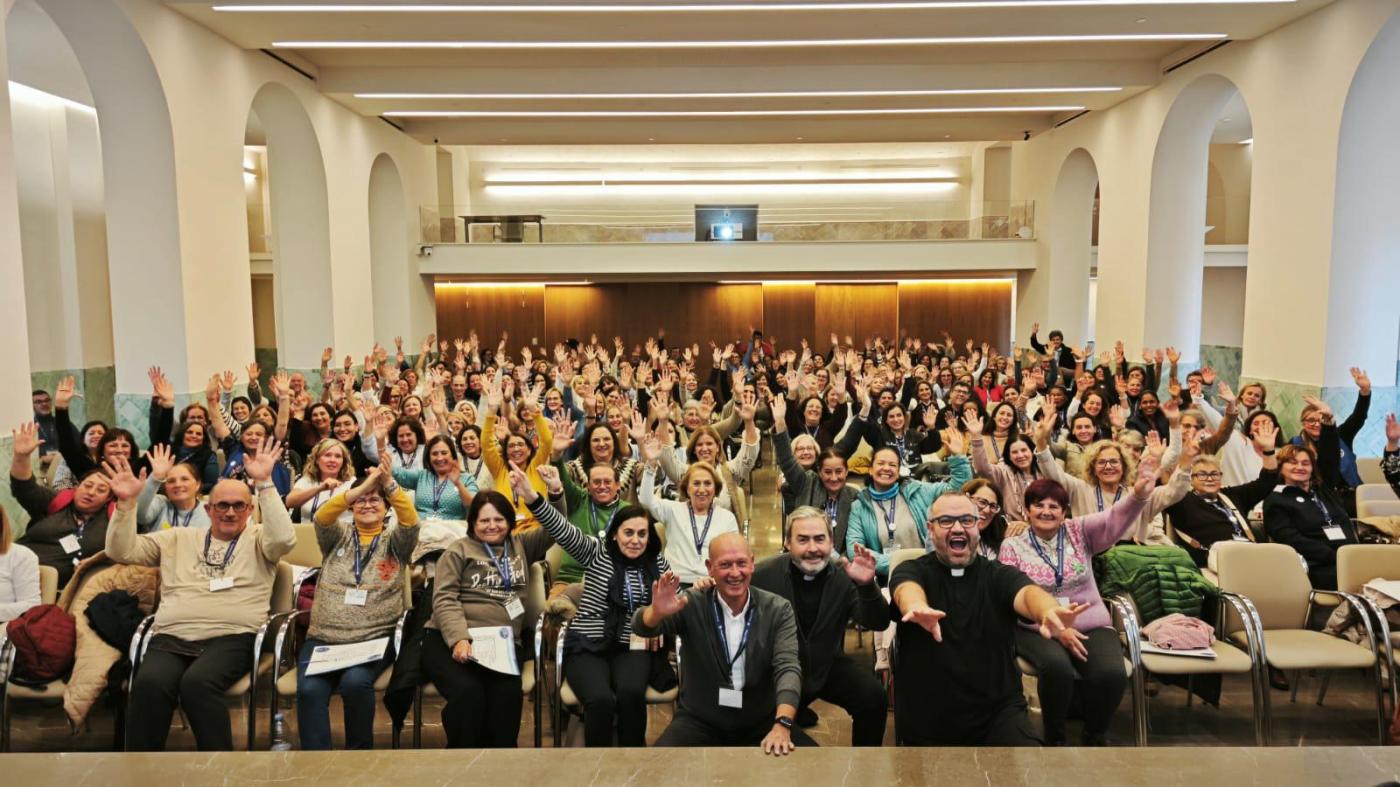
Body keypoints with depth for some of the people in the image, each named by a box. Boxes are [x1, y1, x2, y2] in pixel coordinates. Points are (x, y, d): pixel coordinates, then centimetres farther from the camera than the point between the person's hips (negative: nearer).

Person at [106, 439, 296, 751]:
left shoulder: (258, 539, 14)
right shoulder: (178, 538, 24)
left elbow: (284, 539, -10)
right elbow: (121, 551, 17)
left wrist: (264, 483, -14)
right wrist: (126, 503, 2)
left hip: (232, 638, -2)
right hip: (171, 638, 3)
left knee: (197, 682, -33)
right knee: (149, 684, -31)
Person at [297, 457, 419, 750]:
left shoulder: (394, 541, 10)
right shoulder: (338, 536, 14)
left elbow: (411, 521, -12)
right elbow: (322, 517, -8)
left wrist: (389, 483, -27)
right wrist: (361, 487, -23)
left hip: (374, 639, -2)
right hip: (323, 638, 2)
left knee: (354, 683, -30)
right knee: (309, 689, -27)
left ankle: (360, 749, -7)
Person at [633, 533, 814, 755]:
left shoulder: (778, 610, -5)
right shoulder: (693, 604, -7)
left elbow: (788, 667, -15)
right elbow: (643, 627, -19)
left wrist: (782, 724, -33)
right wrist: (657, 611, -45)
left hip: (761, 723, 1)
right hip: (699, 722, -1)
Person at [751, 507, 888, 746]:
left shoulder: (844, 574, -9)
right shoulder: (764, 575, -13)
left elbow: (878, 623, -15)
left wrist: (867, 585, -34)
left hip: (828, 665, 2)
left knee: (873, 696, -19)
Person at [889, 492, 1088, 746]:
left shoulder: (999, 574, 2)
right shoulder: (912, 570, -1)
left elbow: (1027, 593, -20)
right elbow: (907, 590, -25)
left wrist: (1048, 612, -46)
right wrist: (918, 608, -51)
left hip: (998, 712, 1)